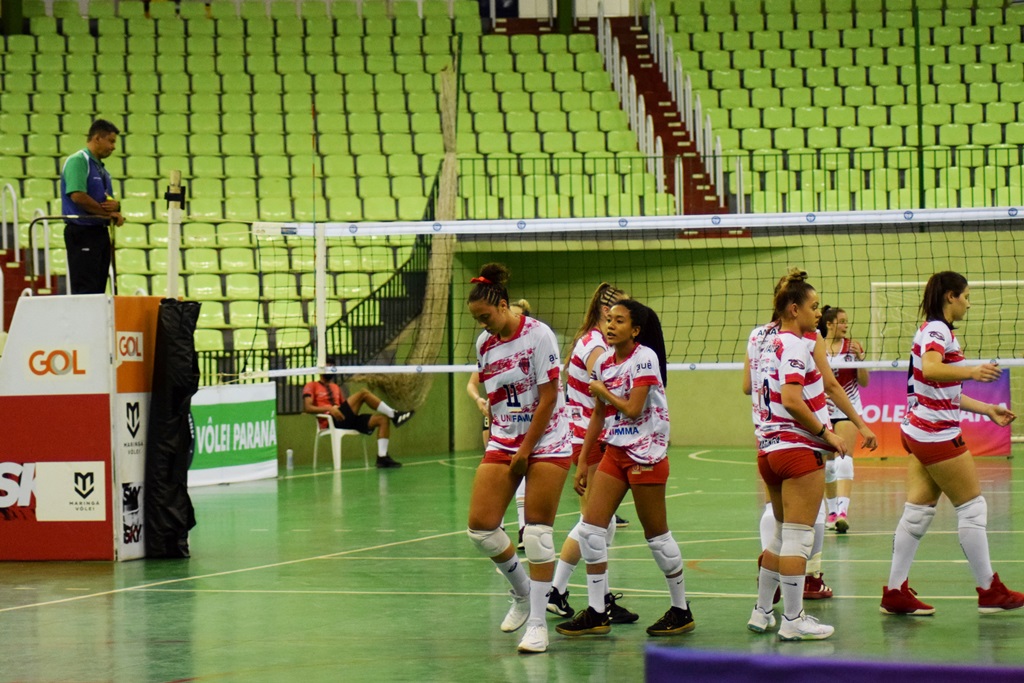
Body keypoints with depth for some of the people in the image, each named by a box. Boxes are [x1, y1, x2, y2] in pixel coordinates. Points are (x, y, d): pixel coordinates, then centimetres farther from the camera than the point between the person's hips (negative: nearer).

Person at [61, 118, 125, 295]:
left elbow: (109, 201, 21)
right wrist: (108, 213, -12)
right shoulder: (78, 161, -9)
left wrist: (116, 207, -5)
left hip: (100, 232, 9)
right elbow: (77, 196, -21)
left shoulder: (101, 168, 18)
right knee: (85, 291, -12)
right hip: (82, 233, -9)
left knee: (98, 291, 6)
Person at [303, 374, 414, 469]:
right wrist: (329, 409, -19)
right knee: (363, 393, -19)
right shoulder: (312, 386, 9)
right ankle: (394, 415, -13)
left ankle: (382, 456, -21)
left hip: (346, 420, 7)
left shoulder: (336, 388, 30)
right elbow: (307, 407, -5)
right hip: (330, 421, -7)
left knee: (383, 419, -9)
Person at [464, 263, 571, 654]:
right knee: (480, 526, -5)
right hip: (504, 441, 6)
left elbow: (548, 397, -13)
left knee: (538, 530, -8)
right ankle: (522, 593, 20)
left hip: (546, 441, -6)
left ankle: (537, 623, -2)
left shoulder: (538, 335, -13)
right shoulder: (484, 344, 5)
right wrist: (497, 442, 9)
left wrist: (525, 451, -12)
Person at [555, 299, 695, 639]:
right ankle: (597, 613, 3)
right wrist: (582, 461, 13)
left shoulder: (645, 358, -13)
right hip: (614, 452, 7)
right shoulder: (603, 362, 8)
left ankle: (682, 611, 13)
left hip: (646, 454, -7)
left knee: (656, 534, 0)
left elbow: (633, 409, -20)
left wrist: (603, 393, -5)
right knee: (590, 528, -2)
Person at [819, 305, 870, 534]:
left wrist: (860, 357, -14)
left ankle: (843, 510, -27)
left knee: (844, 459, -16)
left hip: (847, 409, -2)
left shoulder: (852, 346, 0)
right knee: (827, 462, 8)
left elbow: (864, 382, 0)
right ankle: (832, 510, 22)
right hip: (822, 410, 2)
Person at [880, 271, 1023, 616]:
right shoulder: (936, 330, -14)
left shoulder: (938, 331, 17)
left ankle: (895, 593, 5)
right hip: (936, 434, -10)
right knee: (972, 507, 0)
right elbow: (931, 369, -35)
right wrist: (972, 371, -49)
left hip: (919, 432, 10)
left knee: (918, 512, 7)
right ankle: (989, 591, 8)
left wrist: (987, 410, 22)